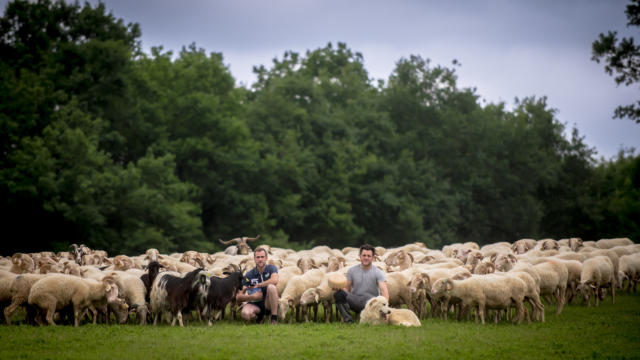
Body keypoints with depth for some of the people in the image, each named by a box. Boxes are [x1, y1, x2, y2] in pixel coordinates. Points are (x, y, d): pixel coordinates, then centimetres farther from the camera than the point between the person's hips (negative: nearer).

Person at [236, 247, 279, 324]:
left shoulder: (271, 268, -4)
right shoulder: (249, 275, -2)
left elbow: (274, 281, -30)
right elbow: (238, 297, -6)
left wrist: (257, 285, -19)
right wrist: (252, 297, -25)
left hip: (268, 303, -1)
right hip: (255, 304, 1)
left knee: (271, 287, -32)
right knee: (245, 314, -33)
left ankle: (274, 318, -22)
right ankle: (259, 316, 4)